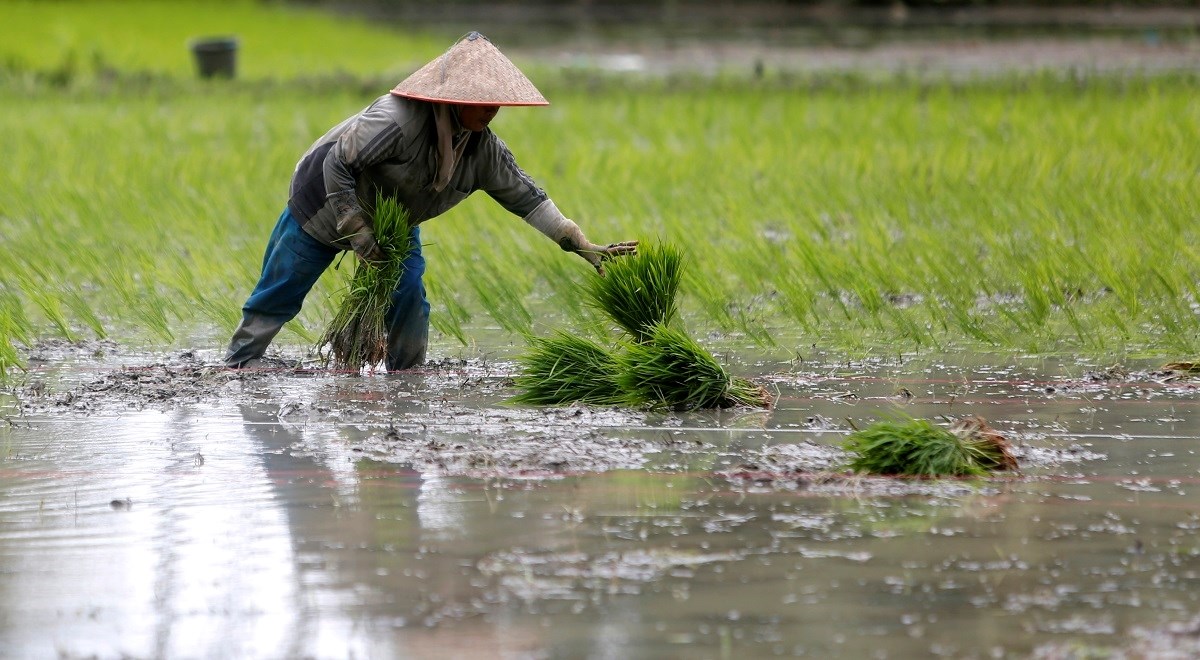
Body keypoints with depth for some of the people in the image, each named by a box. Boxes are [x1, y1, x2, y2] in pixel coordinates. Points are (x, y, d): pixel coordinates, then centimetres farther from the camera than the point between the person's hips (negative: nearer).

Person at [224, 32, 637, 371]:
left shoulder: (484, 151, -16)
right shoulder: (397, 121, -38)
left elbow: (526, 198, -10)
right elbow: (338, 165, -32)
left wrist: (583, 247, -16)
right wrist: (358, 234, -30)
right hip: (326, 204, -6)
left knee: (409, 297, -8)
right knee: (283, 291, 2)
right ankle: (241, 361, 16)